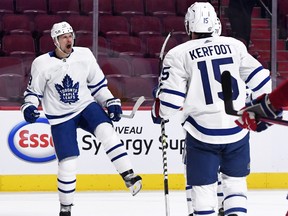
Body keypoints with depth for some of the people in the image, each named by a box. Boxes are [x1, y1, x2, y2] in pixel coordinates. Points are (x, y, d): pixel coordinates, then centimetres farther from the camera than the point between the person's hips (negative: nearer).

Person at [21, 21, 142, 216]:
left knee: (106, 131, -29)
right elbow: (33, 91, 1)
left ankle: (129, 176, -27)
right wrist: (29, 107, -17)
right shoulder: (42, 64, -11)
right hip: (60, 117, -1)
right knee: (68, 163, -7)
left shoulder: (84, 55, -6)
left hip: (86, 105, 1)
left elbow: (98, 83, 7)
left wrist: (111, 102, -1)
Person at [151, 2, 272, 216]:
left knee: (203, 186, 7)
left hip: (203, 132, -3)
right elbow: (259, 78, 9)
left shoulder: (178, 55, -4)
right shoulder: (235, 46, 5)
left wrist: (159, 114, 15)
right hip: (237, 130, 3)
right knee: (235, 180, 20)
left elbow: (170, 99, -6)